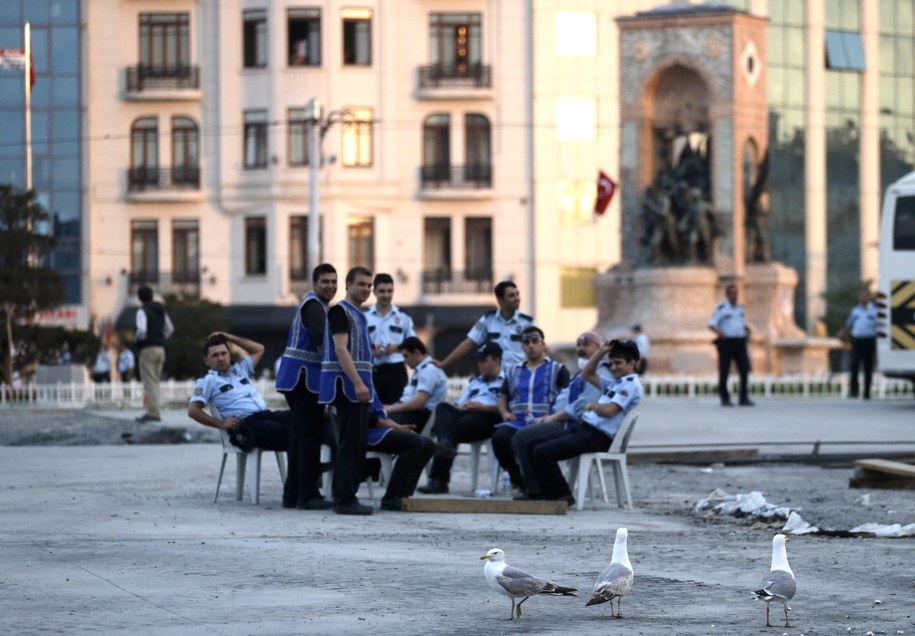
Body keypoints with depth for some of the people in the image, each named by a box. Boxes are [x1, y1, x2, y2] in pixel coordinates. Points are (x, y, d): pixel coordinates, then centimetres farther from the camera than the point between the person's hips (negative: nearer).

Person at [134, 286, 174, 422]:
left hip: (148, 349, -7)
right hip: (160, 348, 7)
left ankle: (153, 412, -13)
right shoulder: (161, 310, 14)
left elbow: (142, 330, -22)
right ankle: (153, 411, 13)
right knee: (154, 382, 13)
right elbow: (170, 329, 19)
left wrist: (136, 338, -2)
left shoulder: (142, 311, -10)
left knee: (149, 382, -7)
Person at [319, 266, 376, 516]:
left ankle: (348, 496, 13)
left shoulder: (359, 315, 20)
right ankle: (344, 499, -9)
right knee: (349, 443, -10)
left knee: (358, 445, 9)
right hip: (346, 386, -9)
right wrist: (357, 383, -24)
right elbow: (341, 350, -17)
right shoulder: (340, 311, -9)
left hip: (359, 388, 9)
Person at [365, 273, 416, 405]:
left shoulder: (403, 317, 8)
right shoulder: (364, 317, 5)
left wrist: (397, 348, -10)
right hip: (372, 371, 0)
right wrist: (371, 350, -13)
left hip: (396, 370, 0)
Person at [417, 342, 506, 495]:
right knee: (443, 407, -26)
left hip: (488, 418, -6)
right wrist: (460, 407, 3)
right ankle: (445, 444, -52)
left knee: (457, 427, -32)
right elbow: (458, 405, 28)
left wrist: (484, 407, -12)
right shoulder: (474, 382, 38)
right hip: (465, 414, 6)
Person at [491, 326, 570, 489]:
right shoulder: (514, 371, 29)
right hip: (517, 421, 4)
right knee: (500, 436, -31)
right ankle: (520, 481, -14)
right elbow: (503, 398, 32)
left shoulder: (557, 369, 14)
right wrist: (505, 412, 9)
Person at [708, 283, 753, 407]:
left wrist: (747, 330, 8)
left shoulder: (740, 308, 15)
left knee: (745, 369, -8)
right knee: (724, 371, 2)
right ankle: (725, 399, 13)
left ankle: (744, 398, -7)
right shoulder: (721, 308, -3)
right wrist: (719, 332, -27)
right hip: (726, 342, -5)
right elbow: (711, 324, -9)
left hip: (740, 342, 5)